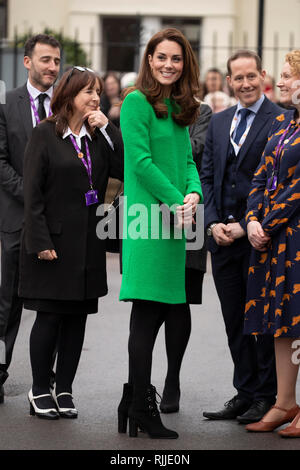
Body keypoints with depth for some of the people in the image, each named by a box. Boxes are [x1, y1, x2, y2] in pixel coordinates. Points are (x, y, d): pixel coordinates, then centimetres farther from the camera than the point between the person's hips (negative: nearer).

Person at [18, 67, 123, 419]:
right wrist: (40, 242, -15)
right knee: (49, 316, -2)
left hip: (88, 244, 5)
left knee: (77, 317, 6)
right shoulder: (45, 135, -4)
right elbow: (32, 192, -8)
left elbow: (125, 171, -3)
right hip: (54, 242, -5)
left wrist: (107, 130, -6)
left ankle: (64, 390, 13)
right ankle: (39, 390, 9)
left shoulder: (99, 136, 11)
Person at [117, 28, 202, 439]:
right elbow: (142, 161, -12)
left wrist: (193, 195, -5)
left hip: (177, 222, 8)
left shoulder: (179, 108, 18)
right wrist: (176, 202, -13)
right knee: (148, 312, -5)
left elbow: (187, 159, 15)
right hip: (148, 220, -8)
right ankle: (142, 410, 1)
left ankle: (135, 401, 17)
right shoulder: (137, 102, -6)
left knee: (176, 317, 7)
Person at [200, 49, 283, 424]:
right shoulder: (218, 122, 14)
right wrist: (213, 222, -2)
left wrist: (246, 226, -14)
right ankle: (244, 393, 16)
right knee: (234, 320, 9)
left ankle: (266, 397, 8)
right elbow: (206, 176, 13)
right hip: (223, 235, 6)